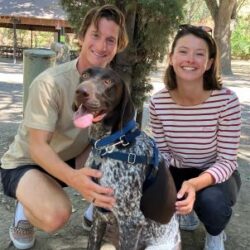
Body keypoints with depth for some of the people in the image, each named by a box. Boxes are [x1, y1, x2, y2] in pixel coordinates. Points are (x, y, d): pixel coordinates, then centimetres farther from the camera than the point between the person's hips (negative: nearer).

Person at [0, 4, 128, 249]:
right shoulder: (51, 83, -29)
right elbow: (38, 147, -31)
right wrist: (73, 178, -49)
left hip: (71, 159, 5)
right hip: (25, 163, -5)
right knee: (56, 215, -34)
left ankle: (100, 209, 6)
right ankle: (26, 210, 2)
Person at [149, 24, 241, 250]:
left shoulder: (227, 100, -27)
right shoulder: (158, 102, -16)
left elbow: (227, 161, -22)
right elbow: (162, 152, -6)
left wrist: (196, 184, -41)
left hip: (217, 175, -3)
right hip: (178, 172, 4)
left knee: (211, 201, -36)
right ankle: (186, 212, 16)